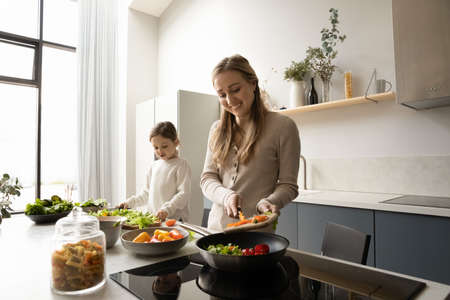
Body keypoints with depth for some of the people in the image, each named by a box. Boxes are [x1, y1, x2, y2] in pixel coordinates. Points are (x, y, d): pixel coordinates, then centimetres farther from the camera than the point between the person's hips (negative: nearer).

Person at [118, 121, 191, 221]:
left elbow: (184, 194, -12)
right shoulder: (154, 166, 15)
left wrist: (167, 209, -22)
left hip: (175, 219, -6)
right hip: (152, 218, 6)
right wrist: (130, 202, 14)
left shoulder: (181, 165, -4)